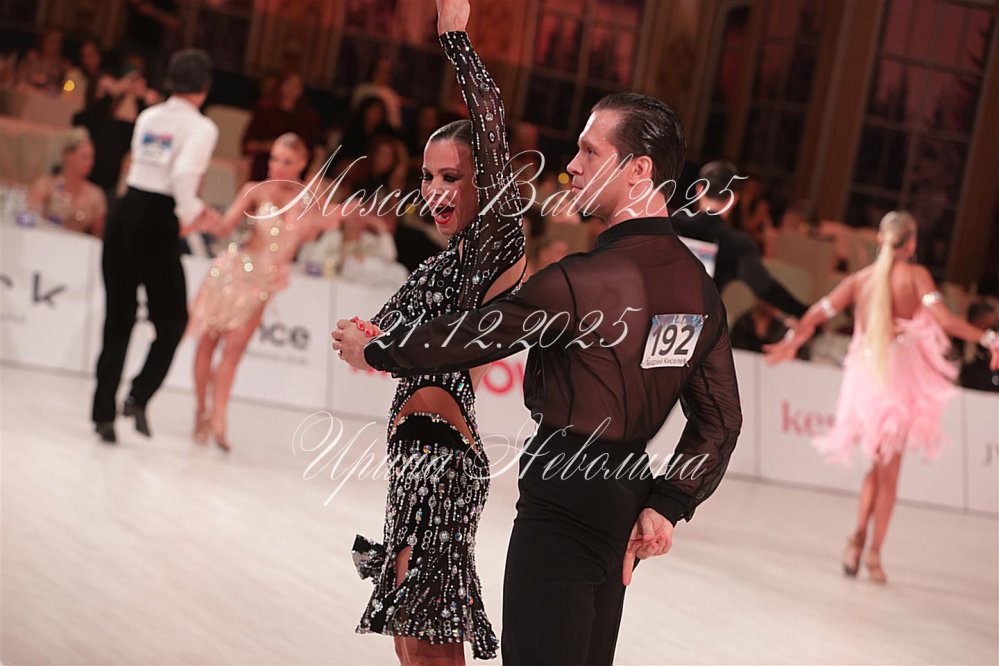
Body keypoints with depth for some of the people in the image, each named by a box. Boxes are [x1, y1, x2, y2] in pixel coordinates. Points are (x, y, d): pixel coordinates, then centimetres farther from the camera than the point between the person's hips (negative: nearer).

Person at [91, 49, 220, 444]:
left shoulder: (148, 118, 12)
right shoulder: (201, 127, -5)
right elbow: (184, 173, -21)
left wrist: (191, 209, 21)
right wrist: (191, 213, -4)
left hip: (124, 213, 6)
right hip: (156, 223, -5)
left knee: (118, 319, 11)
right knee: (172, 319, 10)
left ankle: (104, 413, 10)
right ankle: (139, 397, -5)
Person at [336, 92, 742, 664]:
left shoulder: (581, 282, -20)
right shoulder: (698, 285, 3)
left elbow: (471, 337, -9)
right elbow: (720, 420, 5)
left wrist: (373, 352, 7)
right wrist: (667, 507, 4)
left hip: (565, 501, -8)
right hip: (630, 490, 8)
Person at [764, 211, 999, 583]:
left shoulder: (860, 279, 7)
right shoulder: (915, 275, -4)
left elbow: (819, 312, 6)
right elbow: (942, 318, -17)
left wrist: (792, 341, 20)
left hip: (866, 374, 4)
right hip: (902, 372, -4)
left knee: (879, 465, 20)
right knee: (889, 470, 6)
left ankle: (859, 536, 1)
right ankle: (874, 553, 2)